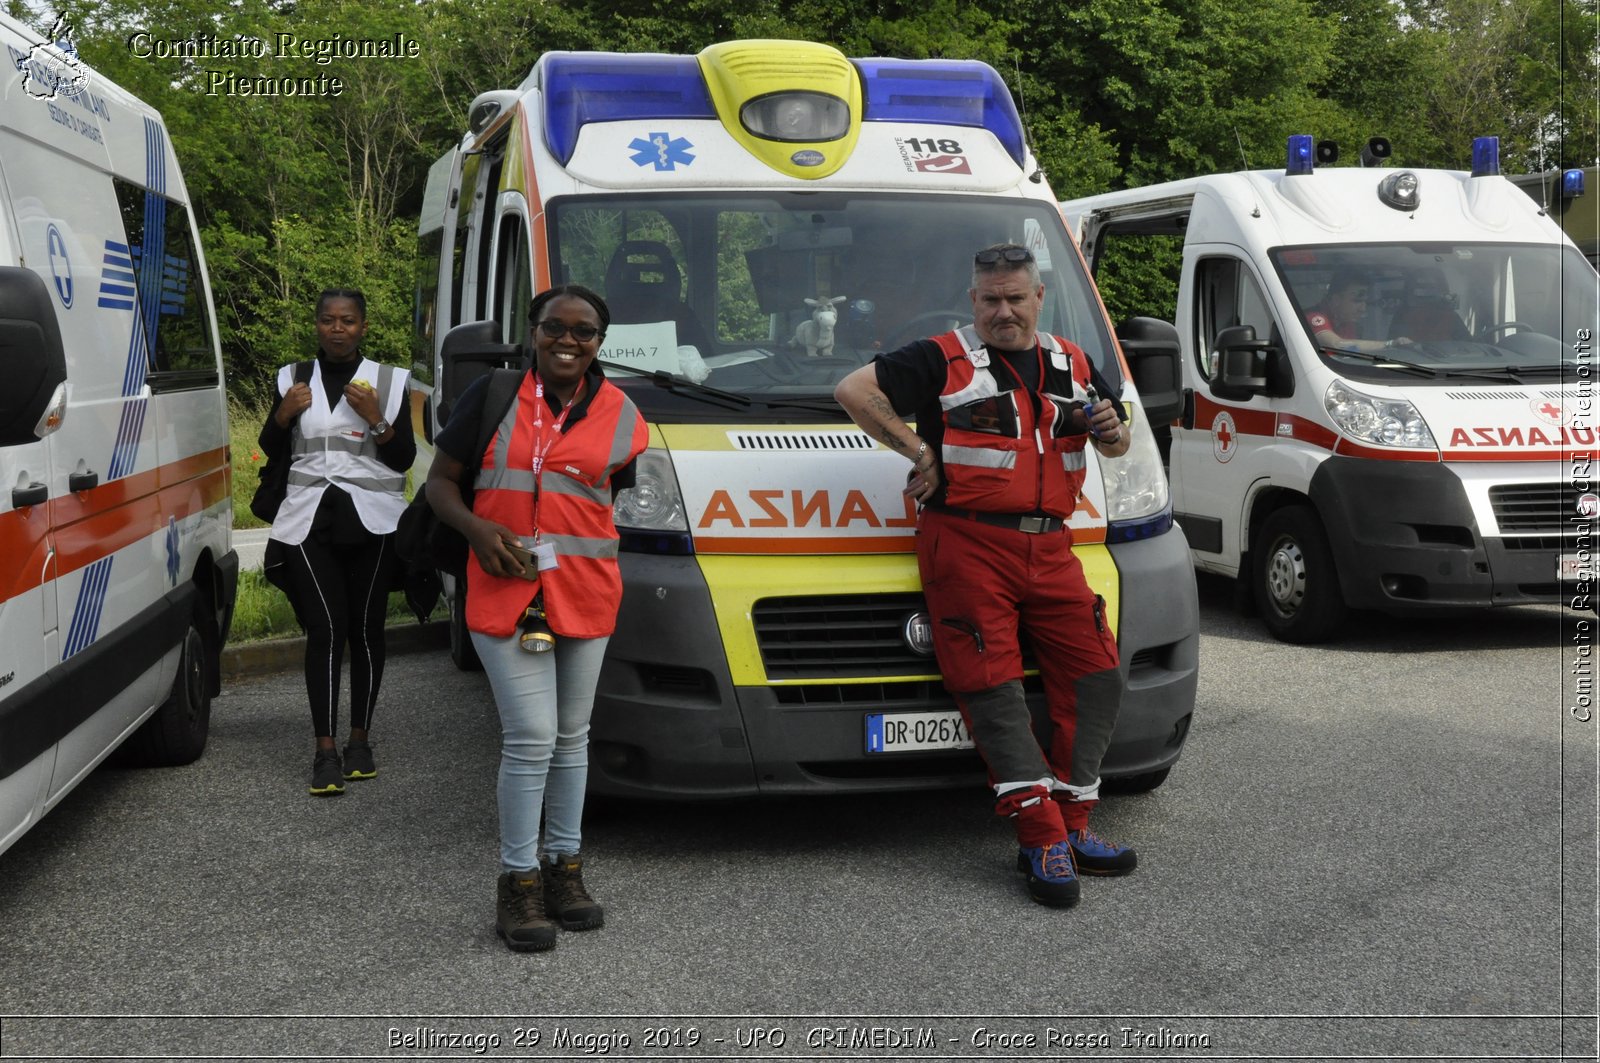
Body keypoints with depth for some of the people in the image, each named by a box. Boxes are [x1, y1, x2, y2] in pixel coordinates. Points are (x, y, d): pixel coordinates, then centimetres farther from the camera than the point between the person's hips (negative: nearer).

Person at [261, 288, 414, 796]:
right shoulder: (293, 379, 12)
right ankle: (326, 750, -8)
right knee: (326, 629, -9)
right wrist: (283, 414, -2)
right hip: (309, 520, 1)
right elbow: (269, 450, 18)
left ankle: (359, 740, 14)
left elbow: (405, 458, 2)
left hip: (371, 520, 0)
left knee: (366, 629, 1)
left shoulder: (389, 381, 5)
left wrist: (376, 419, -14)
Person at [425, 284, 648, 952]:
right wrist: (477, 529, -13)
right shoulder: (493, 395, 2)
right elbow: (440, 481, 5)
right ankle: (519, 880, 4)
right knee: (531, 738, -8)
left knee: (571, 736, 14)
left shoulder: (619, 414, 7)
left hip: (586, 593, 3)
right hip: (504, 591, -3)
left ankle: (564, 866, 27)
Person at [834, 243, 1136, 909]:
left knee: (1095, 676, -2)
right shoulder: (943, 361, 2)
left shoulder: (1073, 366, 19)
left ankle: (1071, 826, 6)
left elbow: (1112, 446, 29)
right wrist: (918, 451, -6)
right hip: (967, 546, -5)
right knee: (993, 689, -12)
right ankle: (1044, 837, -11)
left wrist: (1112, 432, 4)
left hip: (1050, 548, 5)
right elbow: (853, 390, -5)